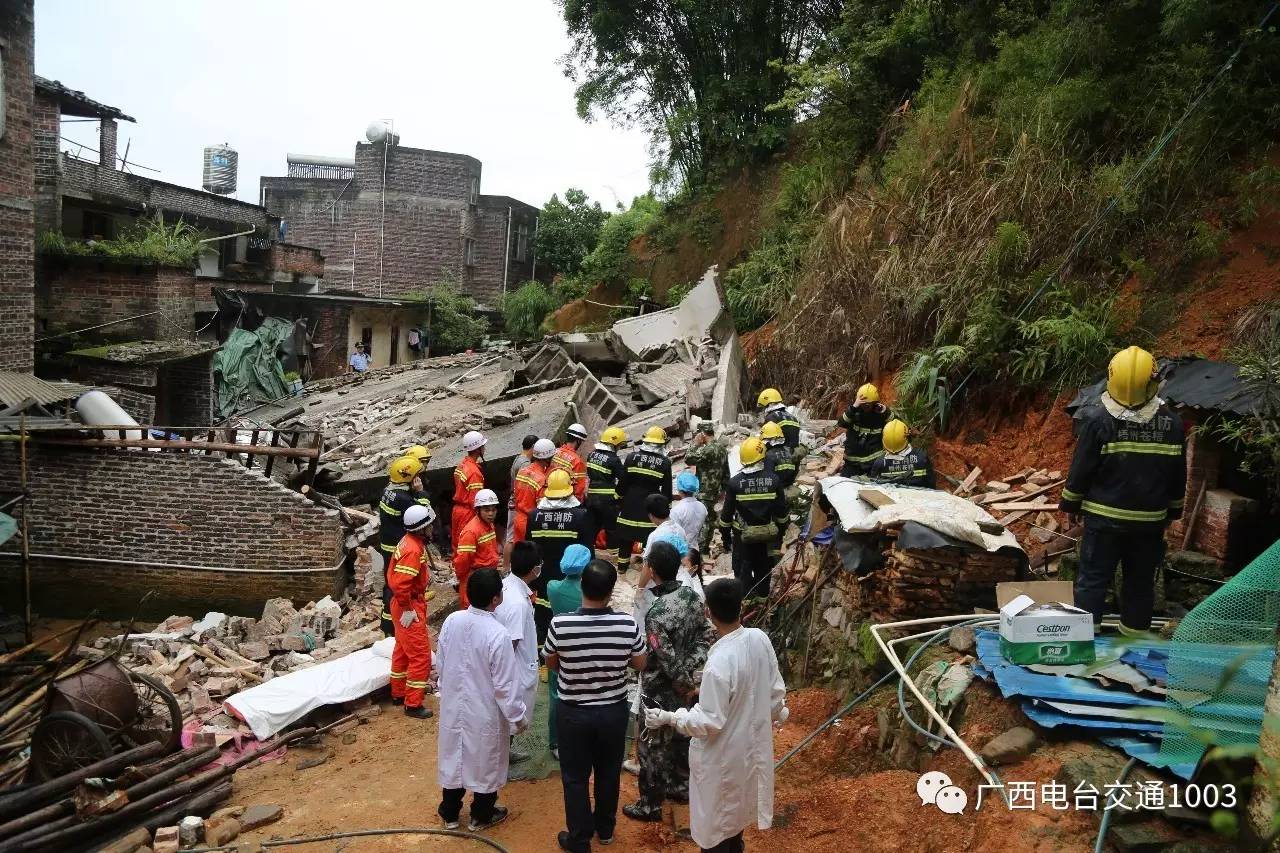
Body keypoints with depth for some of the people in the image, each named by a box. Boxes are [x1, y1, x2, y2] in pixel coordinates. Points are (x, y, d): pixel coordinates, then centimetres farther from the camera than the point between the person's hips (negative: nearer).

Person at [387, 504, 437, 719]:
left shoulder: (410, 542, 5)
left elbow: (395, 575, 15)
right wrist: (407, 610, -23)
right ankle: (413, 705, 4)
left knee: (403, 651, 23)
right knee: (420, 656, -4)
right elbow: (399, 584, -31)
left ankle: (398, 693, 38)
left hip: (408, 603, 11)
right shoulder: (413, 550, -26)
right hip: (410, 607, -11)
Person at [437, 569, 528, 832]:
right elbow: (506, 685, -21)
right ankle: (481, 816, 36)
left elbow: (441, 665, 2)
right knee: (485, 762, 17)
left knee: (454, 756, 22)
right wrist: (519, 717, -7)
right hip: (485, 713, -5)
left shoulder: (451, 621, -12)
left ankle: (449, 813, 40)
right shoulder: (498, 634, -29)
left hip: (454, 705, 5)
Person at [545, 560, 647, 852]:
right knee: (609, 773, 24)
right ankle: (605, 829, 43)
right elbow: (640, 663, -3)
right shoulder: (627, 624, -19)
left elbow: (551, 664, -4)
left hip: (573, 713, -2)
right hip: (614, 711, 2)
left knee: (575, 778, 17)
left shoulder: (560, 624, -22)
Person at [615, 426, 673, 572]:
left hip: (631, 501, 2)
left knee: (626, 533, 13)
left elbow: (623, 482, -1)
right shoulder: (665, 462, -6)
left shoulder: (632, 456, -5)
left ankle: (622, 564, 22)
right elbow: (666, 489, -3)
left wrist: (619, 496, 11)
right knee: (650, 536, 6)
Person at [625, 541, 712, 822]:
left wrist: (686, 685, -10)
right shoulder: (692, 596, -9)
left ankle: (650, 805, 27)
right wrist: (690, 673, -4)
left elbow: (668, 660, -26)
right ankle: (681, 786, 45)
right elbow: (704, 638, -1)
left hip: (660, 691, -7)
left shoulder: (657, 613, -32)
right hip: (682, 687, 7)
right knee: (681, 736, 26)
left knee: (651, 746, 12)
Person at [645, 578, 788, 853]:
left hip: (723, 755, -7)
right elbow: (776, 689, 0)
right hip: (751, 743, 7)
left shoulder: (719, 663, -34)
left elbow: (709, 722, -26)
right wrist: (777, 714, 19)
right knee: (736, 808, 29)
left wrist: (668, 717, -15)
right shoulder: (760, 639, -14)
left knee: (715, 822, 15)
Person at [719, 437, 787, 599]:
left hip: (743, 536, -3)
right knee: (763, 570, 18)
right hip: (767, 535, 3)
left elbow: (727, 513, -8)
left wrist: (725, 536, 4)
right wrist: (781, 529, 14)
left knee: (743, 573, 7)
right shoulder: (773, 480, -8)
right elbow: (781, 509, 0)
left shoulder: (735, 482, -13)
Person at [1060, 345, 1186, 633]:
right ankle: (1136, 632, 27)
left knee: (1093, 579, 4)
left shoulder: (1097, 419, -15)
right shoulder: (1172, 423, 0)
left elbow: (1081, 468, -9)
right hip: (1151, 520, 4)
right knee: (1141, 581, 15)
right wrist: (1173, 510, 22)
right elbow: (1178, 475, 10)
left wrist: (1071, 504, 4)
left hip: (1105, 518, -3)